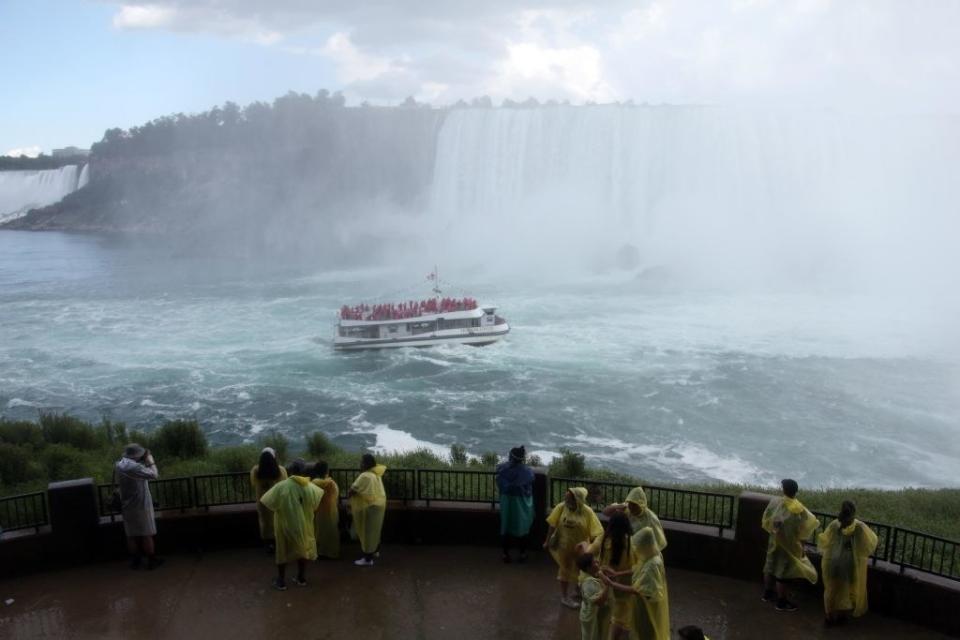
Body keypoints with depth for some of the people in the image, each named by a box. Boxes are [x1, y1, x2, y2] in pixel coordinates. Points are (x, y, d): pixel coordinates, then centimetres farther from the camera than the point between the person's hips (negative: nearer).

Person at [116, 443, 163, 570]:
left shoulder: (119, 465, 2)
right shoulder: (135, 466, -23)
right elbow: (154, 475, -21)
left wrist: (144, 463, 9)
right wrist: (151, 462, -5)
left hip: (127, 506, 7)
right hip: (140, 505, -7)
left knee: (131, 536, 13)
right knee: (146, 535, 4)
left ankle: (135, 561, 22)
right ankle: (152, 561, 12)